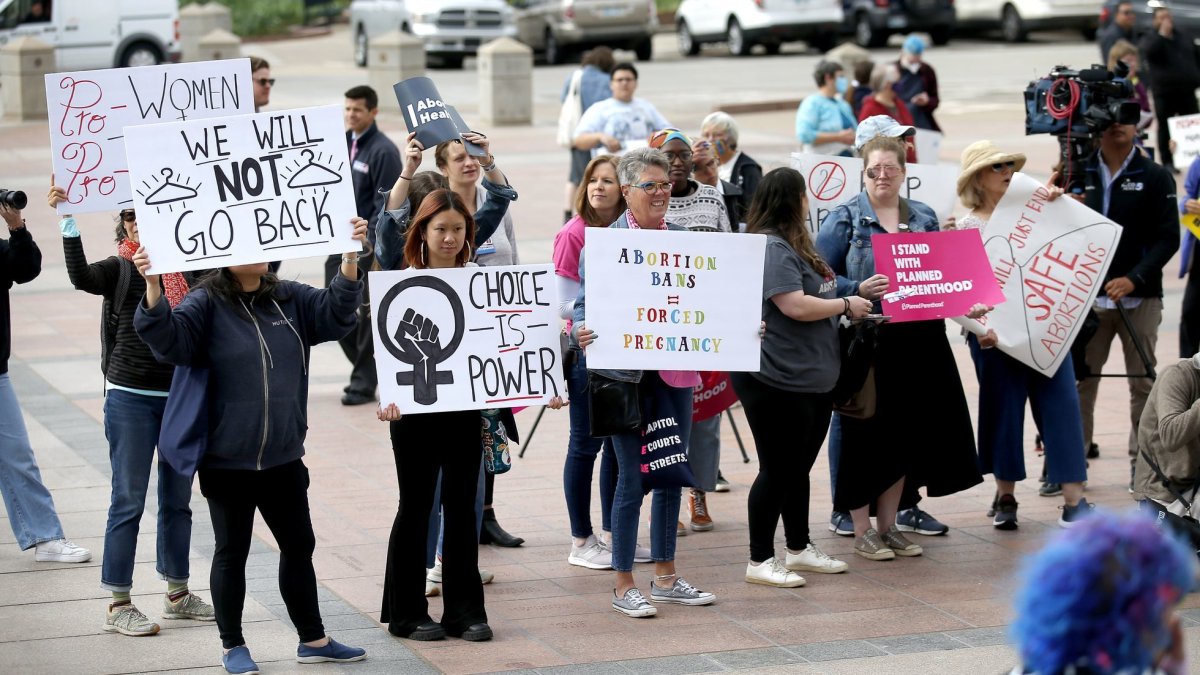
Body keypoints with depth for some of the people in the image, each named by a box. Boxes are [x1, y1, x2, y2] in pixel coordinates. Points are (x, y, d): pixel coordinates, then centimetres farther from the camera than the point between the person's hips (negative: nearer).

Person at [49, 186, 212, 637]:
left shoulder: (187, 268, 4)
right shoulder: (118, 271, -7)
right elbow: (80, 276, -24)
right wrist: (68, 222, -33)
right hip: (132, 399, -4)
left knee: (178, 500, 14)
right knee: (128, 501, -1)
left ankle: (178, 594, 27)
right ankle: (118, 605, 5)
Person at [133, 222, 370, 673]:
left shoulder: (290, 299, 6)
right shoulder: (206, 303, -9)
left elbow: (336, 312, -2)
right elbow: (170, 340, -22)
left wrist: (350, 256, -16)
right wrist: (153, 287, -39)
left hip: (284, 458, 5)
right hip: (227, 459, -5)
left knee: (299, 546, 14)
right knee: (232, 551, 6)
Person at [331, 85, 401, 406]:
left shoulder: (383, 151, -13)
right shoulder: (342, 143, 9)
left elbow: (386, 205, -15)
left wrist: (367, 242, -19)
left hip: (371, 246, -8)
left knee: (368, 313, -1)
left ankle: (364, 383, 7)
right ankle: (366, 368, 27)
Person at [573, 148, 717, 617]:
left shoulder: (683, 239, 9)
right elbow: (584, 305, -7)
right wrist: (581, 332, -28)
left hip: (675, 370, 5)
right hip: (626, 372, -5)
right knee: (633, 478, -2)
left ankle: (665, 575, 23)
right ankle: (624, 585, 7)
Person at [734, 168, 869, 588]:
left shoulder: (792, 246, 17)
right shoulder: (771, 248, -18)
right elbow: (796, 306, -24)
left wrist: (855, 300, 14)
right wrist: (845, 305, -12)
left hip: (812, 380, 10)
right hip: (777, 381, -10)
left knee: (799, 469, 18)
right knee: (777, 471, -4)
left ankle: (799, 549, 29)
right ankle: (760, 561, 4)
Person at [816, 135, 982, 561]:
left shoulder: (924, 218, 13)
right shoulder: (845, 219, -1)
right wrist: (857, 290, -20)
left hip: (917, 342, 5)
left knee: (905, 434, 8)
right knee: (867, 435, -3)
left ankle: (888, 524, 20)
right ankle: (862, 531, 7)